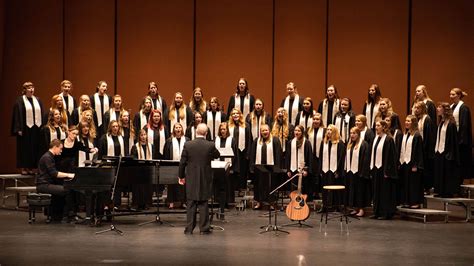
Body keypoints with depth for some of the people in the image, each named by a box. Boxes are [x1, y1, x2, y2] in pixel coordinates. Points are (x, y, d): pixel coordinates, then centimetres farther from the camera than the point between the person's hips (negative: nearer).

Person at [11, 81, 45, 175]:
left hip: (36, 128, 5)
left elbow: (42, 114, 13)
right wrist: (19, 129, -13)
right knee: (25, 148, 0)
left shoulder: (37, 100, 12)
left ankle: (32, 167, 12)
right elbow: (17, 115, -7)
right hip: (25, 128, -5)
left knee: (35, 148, 5)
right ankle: (23, 168, 5)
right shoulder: (20, 100, -2)